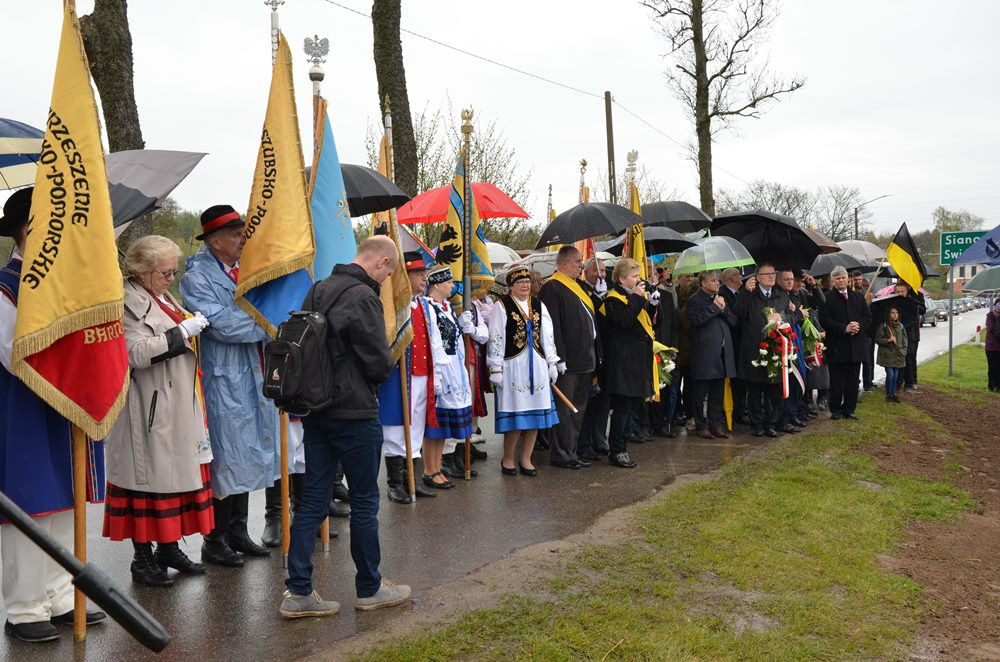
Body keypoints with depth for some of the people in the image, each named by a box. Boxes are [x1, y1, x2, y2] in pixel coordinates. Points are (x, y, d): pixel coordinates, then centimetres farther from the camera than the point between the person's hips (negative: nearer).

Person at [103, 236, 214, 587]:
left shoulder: (165, 298, 18)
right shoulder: (128, 302, -11)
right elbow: (137, 352, -23)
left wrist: (194, 329, 13)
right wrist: (182, 332, -20)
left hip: (180, 409, 9)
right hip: (150, 412, -9)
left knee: (178, 473, 12)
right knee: (150, 476, -3)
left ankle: (169, 548, 24)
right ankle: (143, 557, 8)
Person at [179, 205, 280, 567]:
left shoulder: (242, 271, 14)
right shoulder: (197, 277, -9)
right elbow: (220, 323, -20)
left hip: (252, 378, 8)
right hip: (223, 380, -8)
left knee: (247, 457, 14)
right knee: (226, 459, -1)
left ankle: (238, 531, 26)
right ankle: (215, 539, 12)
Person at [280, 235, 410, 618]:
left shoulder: (318, 290, 9)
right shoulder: (363, 297, -17)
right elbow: (379, 363, -16)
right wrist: (371, 381, 6)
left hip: (315, 410, 8)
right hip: (354, 414, -8)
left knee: (313, 501, 10)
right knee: (365, 501, 7)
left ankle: (298, 592, 11)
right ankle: (370, 589, 20)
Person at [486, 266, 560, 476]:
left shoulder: (538, 306, 13)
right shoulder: (501, 306, -3)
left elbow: (547, 337, 15)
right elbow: (495, 340, -6)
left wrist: (552, 364, 11)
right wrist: (496, 369, -9)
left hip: (537, 366, 5)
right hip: (513, 365, -5)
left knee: (535, 414, 5)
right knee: (515, 415, -4)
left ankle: (526, 459, 17)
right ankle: (508, 458, 13)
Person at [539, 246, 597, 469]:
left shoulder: (578, 286, 18)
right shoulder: (552, 288, -12)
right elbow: (552, 327, -19)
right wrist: (559, 358, -23)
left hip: (584, 359, 10)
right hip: (567, 360, -9)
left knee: (577, 410, 13)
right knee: (563, 409, -3)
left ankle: (571, 452, 21)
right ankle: (560, 454, 4)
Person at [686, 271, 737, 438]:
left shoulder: (720, 298, 18)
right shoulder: (694, 300, -3)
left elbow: (733, 321, 13)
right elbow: (696, 320, -19)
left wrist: (724, 309, -4)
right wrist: (714, 307, -13)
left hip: (722, 353, 6)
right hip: (704, 354, -6)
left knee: (718, 393, 10)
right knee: (701, 393, 1)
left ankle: (716, 424, 17)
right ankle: (701, 425, 9)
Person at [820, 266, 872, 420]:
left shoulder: (858, 297, 12)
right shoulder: (827, 299, -4)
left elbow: (868, 316, 11)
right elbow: (825, 321, -11)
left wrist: (858, 325, -9)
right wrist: (844, 328, -18)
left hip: (856, 346, 4)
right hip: (836, 346, -4)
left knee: (852, 380, 8)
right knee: (836, 381, 3)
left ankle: (849, 409, 16)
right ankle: (836, 410, 12)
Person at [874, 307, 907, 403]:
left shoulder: (900, 326, 9)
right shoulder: (883, 326, -6)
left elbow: (904, 340, 15)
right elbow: (878, 339, -5)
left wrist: (903, 351, 5)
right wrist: (887, 340, -20)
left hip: (898, 355, 5)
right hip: (887, 354, -5)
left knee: (896, 375, 9)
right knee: (890, 375, -8)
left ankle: (893, 394, 20)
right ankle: (889, 395, 3)